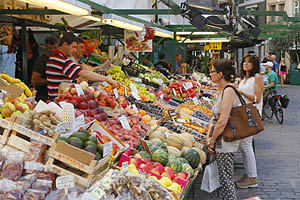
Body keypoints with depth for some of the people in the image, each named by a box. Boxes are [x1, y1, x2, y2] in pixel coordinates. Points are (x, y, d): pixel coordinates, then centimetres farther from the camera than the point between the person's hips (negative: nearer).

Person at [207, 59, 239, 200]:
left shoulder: (229, 91, -19)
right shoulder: (221, 90, 11)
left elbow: (222, 122, -24)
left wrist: (212, 141, -14)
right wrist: (211, 140, 12)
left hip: (225, 141, -10)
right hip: (222, 140, 10)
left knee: (226, 179, 0)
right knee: (225, 178, 18)